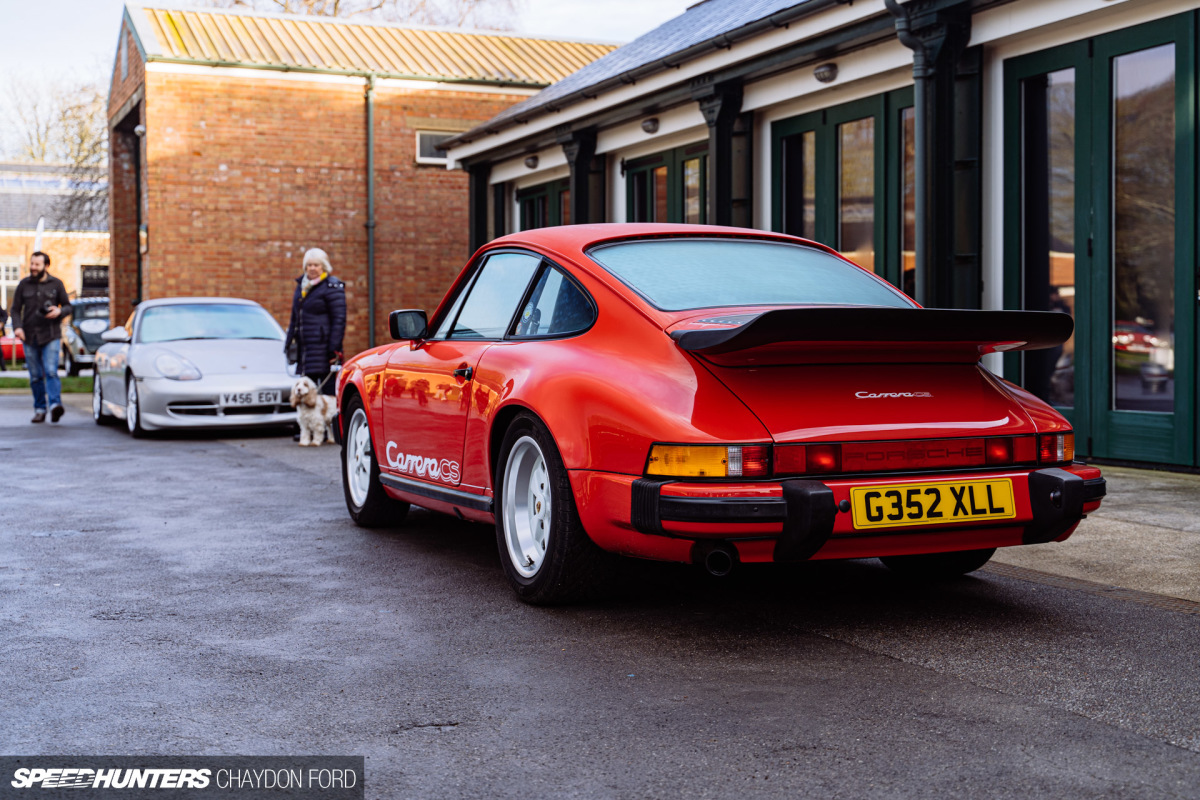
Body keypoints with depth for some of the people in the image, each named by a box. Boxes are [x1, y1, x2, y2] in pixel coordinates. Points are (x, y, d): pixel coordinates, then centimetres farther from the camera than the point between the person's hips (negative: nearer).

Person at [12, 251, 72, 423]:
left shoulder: (56, 284, 5)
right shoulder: (24, 285, 8)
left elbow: (68, 307, 9)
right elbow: (15, 309, 8)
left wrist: (59, 312, -14)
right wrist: (17, 327, -9)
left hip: (51, 337, -2)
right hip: (29, 337, 2)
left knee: (51, 371, -17)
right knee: (35, 376, 5)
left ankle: (55, 404, -27)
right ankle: (39, 410, 12)